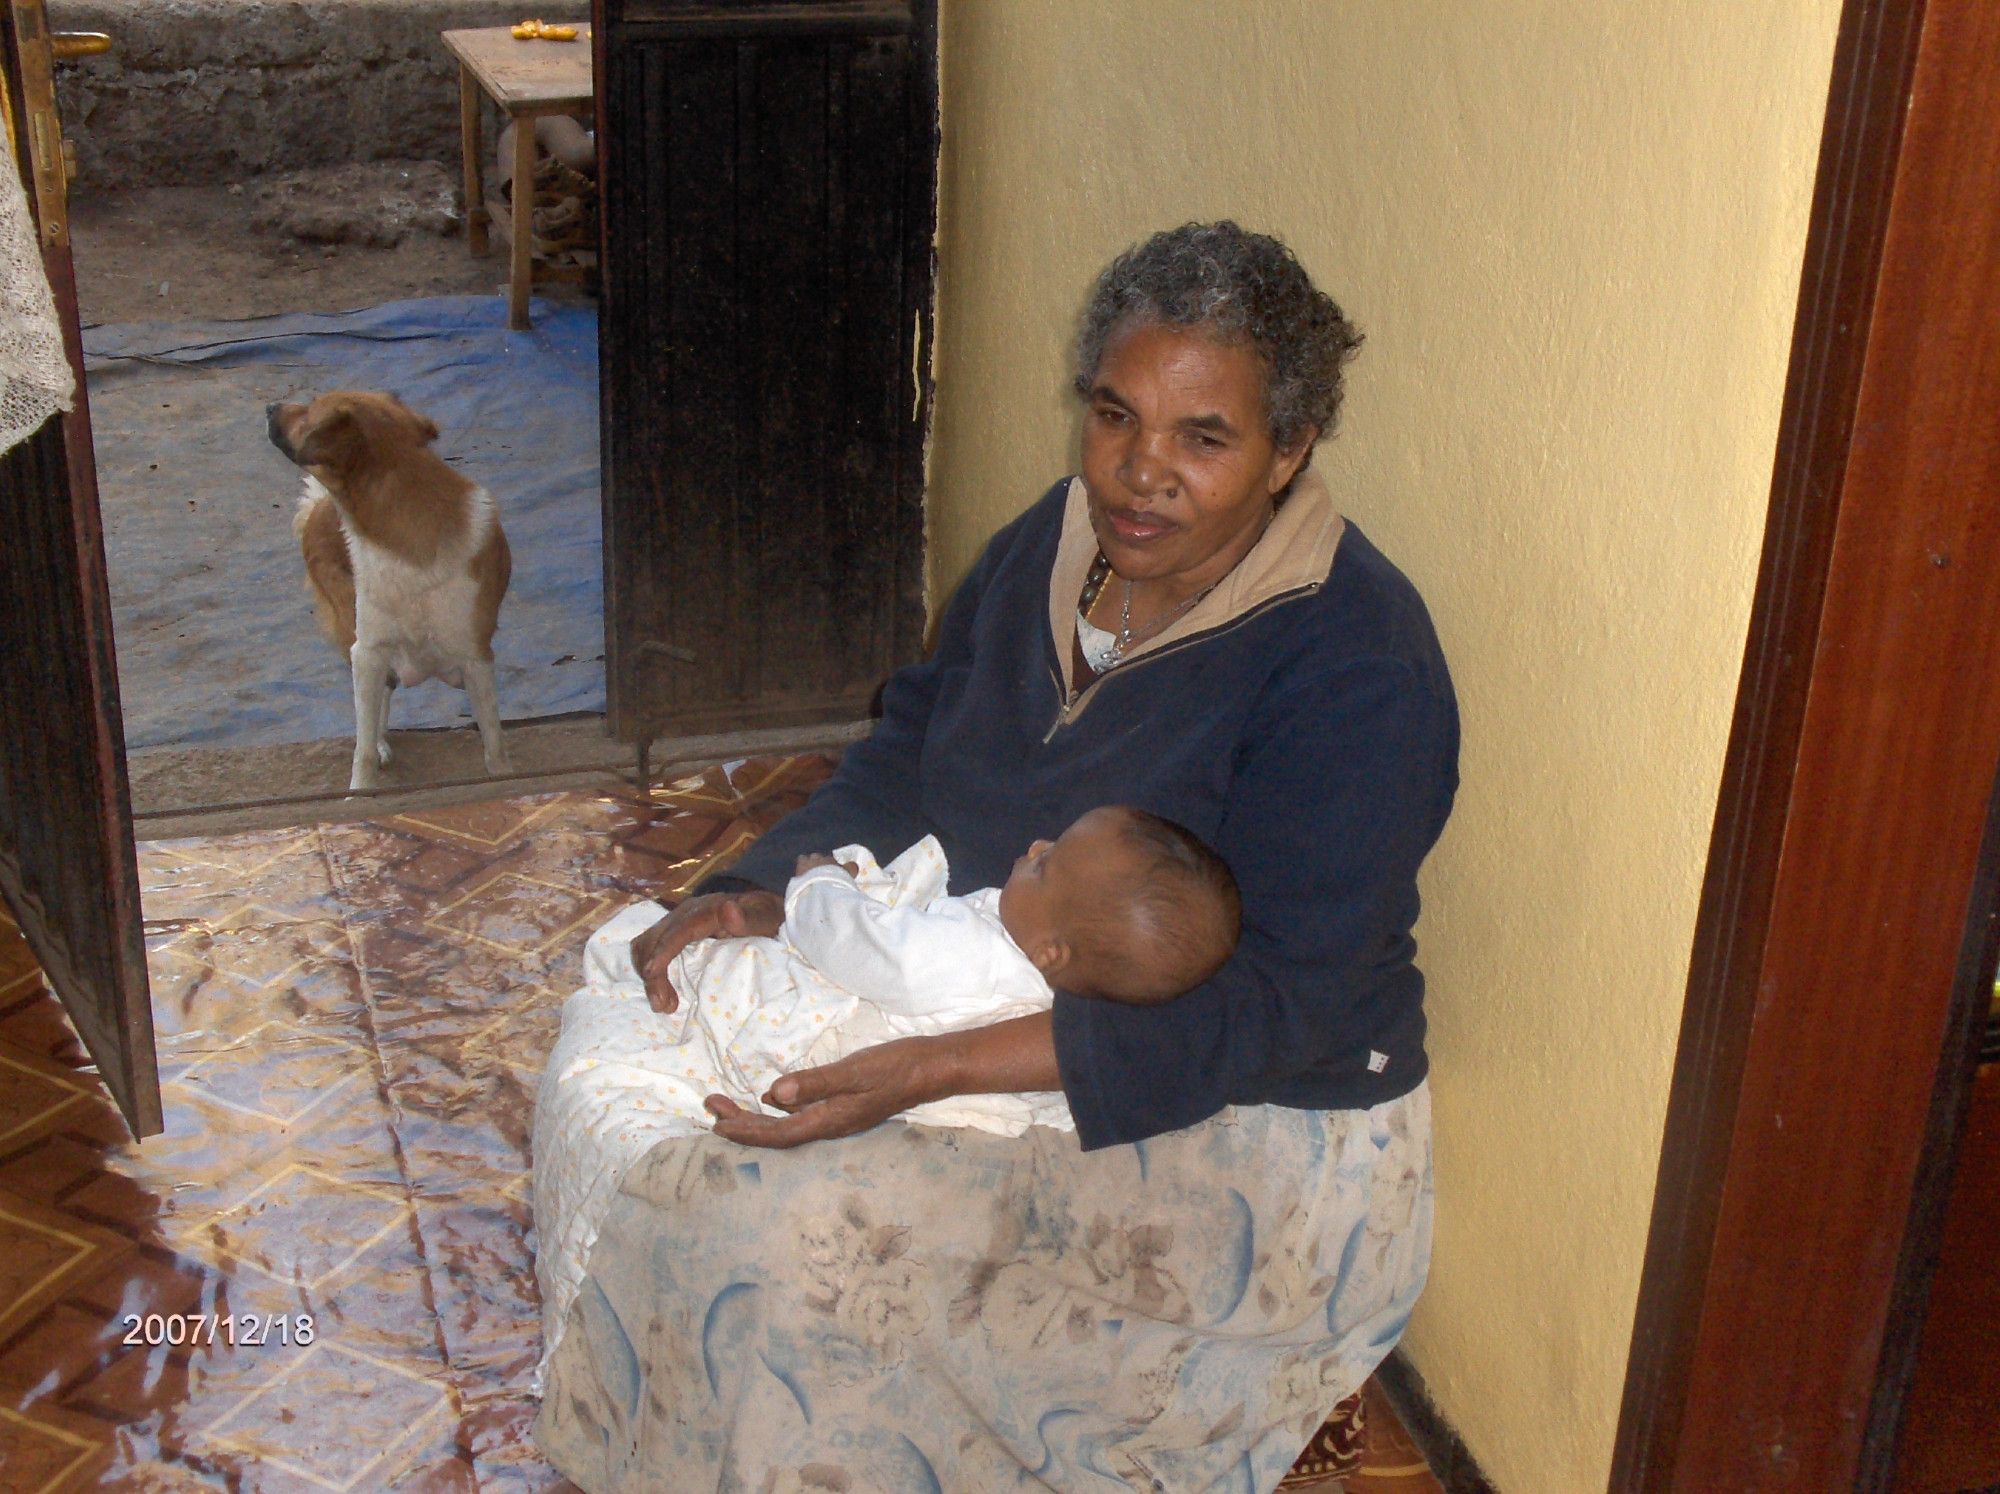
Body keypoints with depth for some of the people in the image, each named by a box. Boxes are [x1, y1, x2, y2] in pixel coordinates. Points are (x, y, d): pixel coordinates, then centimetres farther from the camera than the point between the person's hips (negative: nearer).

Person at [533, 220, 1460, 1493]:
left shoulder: (1356, 669, -25)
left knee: (778, 1229, -23)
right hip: (1009, 1014, 8)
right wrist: (762, 897, -11)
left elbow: (1267, 1005, -27)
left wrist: (929, 1075, -34)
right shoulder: (1061, 542, -1)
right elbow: (914, 746, 9)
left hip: (1239, 1134, -8)